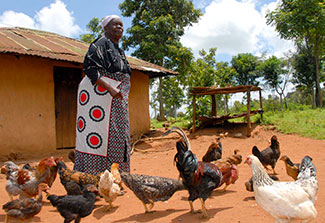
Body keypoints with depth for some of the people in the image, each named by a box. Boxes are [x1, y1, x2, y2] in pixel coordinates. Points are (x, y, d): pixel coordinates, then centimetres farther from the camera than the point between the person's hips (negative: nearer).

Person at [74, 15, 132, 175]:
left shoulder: (119, 50, 22)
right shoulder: (100, 44, -5)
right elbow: (90, 68, -17)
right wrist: (110, 88, -26)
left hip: (116, 100, 9)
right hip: (99, 95, -9)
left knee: (116, 139, 10)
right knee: (95, 138, -11)